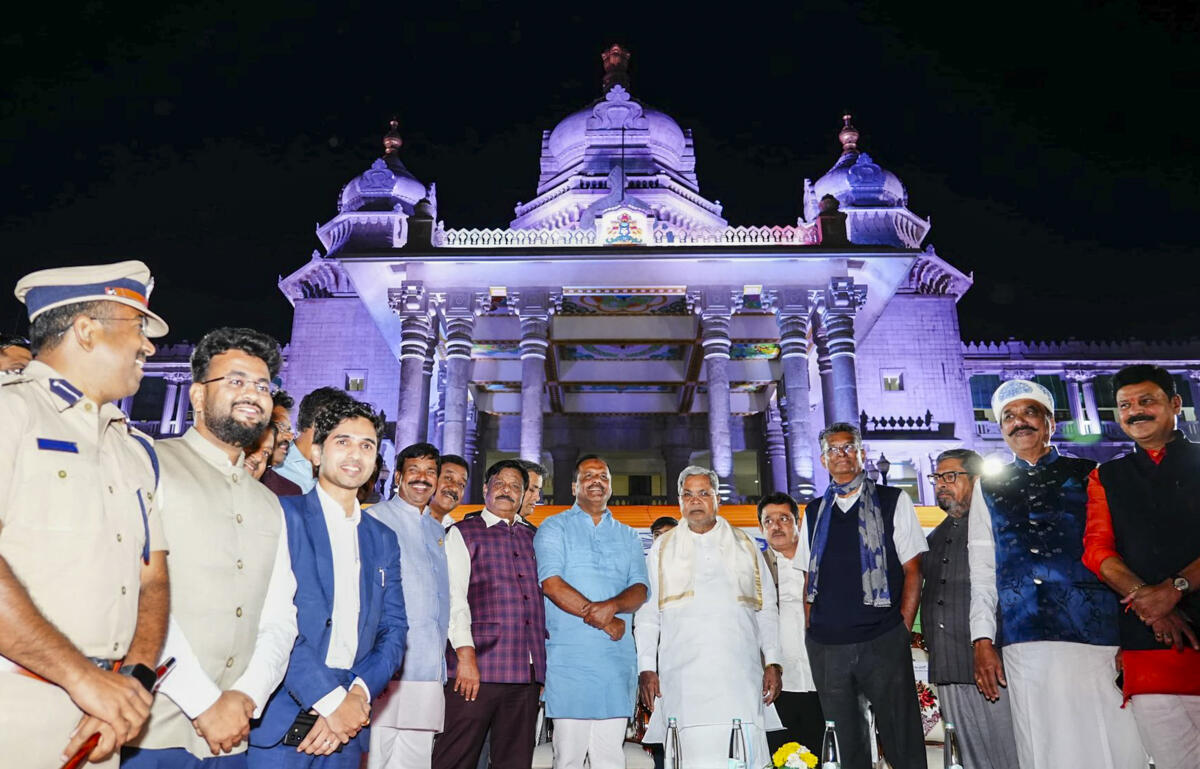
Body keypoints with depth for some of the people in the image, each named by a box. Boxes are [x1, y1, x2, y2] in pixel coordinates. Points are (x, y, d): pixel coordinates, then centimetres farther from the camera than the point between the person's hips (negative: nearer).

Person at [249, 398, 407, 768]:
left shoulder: (383, 540, 13)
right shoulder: (282, 515, -4)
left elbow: (393, 630, 8)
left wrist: (357, 695, -9)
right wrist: (330, 699, -16)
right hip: (278, 720, -4)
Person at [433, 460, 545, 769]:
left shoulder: (534, 537, 17)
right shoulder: (463, 533, 5)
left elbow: (543, 594, 18)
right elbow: (454, 597, -4)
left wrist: (541, 661, 11)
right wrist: (465, 655, -13)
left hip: (528, 670, 4)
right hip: (478, 666, -4)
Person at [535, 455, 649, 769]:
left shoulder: (627, 536, 18)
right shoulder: (554, 527, 6)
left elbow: (640, 588, 7)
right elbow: (551, 583, -8)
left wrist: (613, 605, -16)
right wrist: (604, 621, -11)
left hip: (617, 657, 3)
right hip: (569, 657, -3)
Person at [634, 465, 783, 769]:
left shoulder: (745, 545, 16)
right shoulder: (662, 548, 14)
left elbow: (767, 609, 15)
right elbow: (646, 614, 11)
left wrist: (773, 663, 5)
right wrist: (646, 667, 2)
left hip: (739, 674, 1)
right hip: (683, 676, 0)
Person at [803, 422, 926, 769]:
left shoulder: (893, 502, 4)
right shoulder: (814, 513, 13)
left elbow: (913, 570, 2)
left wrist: (903, 631, -6)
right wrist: (811, 633, 7)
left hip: (883, 642, -3)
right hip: (825, 647, 3)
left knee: (902, 741, 0)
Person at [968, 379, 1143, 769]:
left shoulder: (1089, 475, 12)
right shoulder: (988, 489, 16)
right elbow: (982, 571, 12)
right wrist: (983, 640, 3)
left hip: (1099, 636, -1)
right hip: (1026, 645, 1)